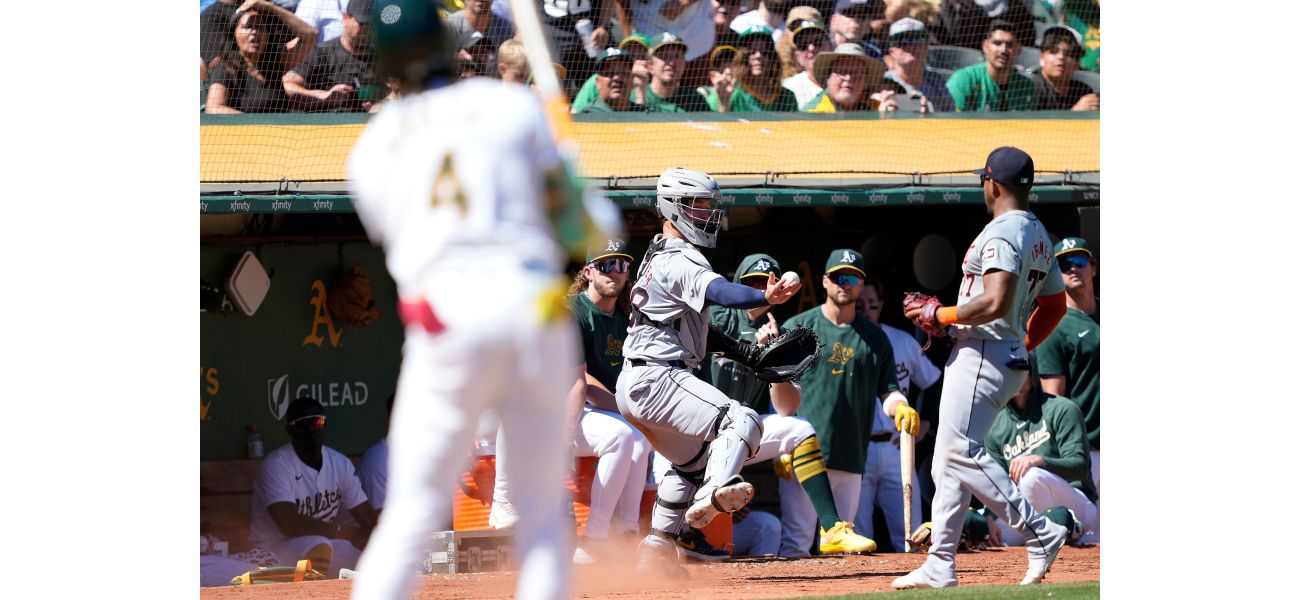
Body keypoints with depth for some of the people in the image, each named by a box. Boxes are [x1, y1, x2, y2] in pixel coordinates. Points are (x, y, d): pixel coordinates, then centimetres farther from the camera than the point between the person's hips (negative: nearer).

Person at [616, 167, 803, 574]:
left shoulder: (658, 256, 21)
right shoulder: (680, 259, -11)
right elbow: (717, 292, -32)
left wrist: (737, 347, 15)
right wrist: (766, 298, -49)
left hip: (632, 386, 10)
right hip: (658, 377, -10)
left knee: (693, 460, 27)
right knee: (741, 421, -24)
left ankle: (656, 549, 26)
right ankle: (715, 492, -47)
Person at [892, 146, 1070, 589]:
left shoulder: (1001, 233, -15)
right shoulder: (1040, 236, 16)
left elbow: (996, 302, -25)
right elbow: (1055, 304, 22)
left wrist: (940, 315, -15)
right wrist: (1025, 346, 26)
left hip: (983, 353, -10)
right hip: (1012, 361, 10)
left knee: (960, 452, -14)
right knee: (948, 459, 11)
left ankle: (1039, 533, -16)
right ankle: (941, 566, 9)